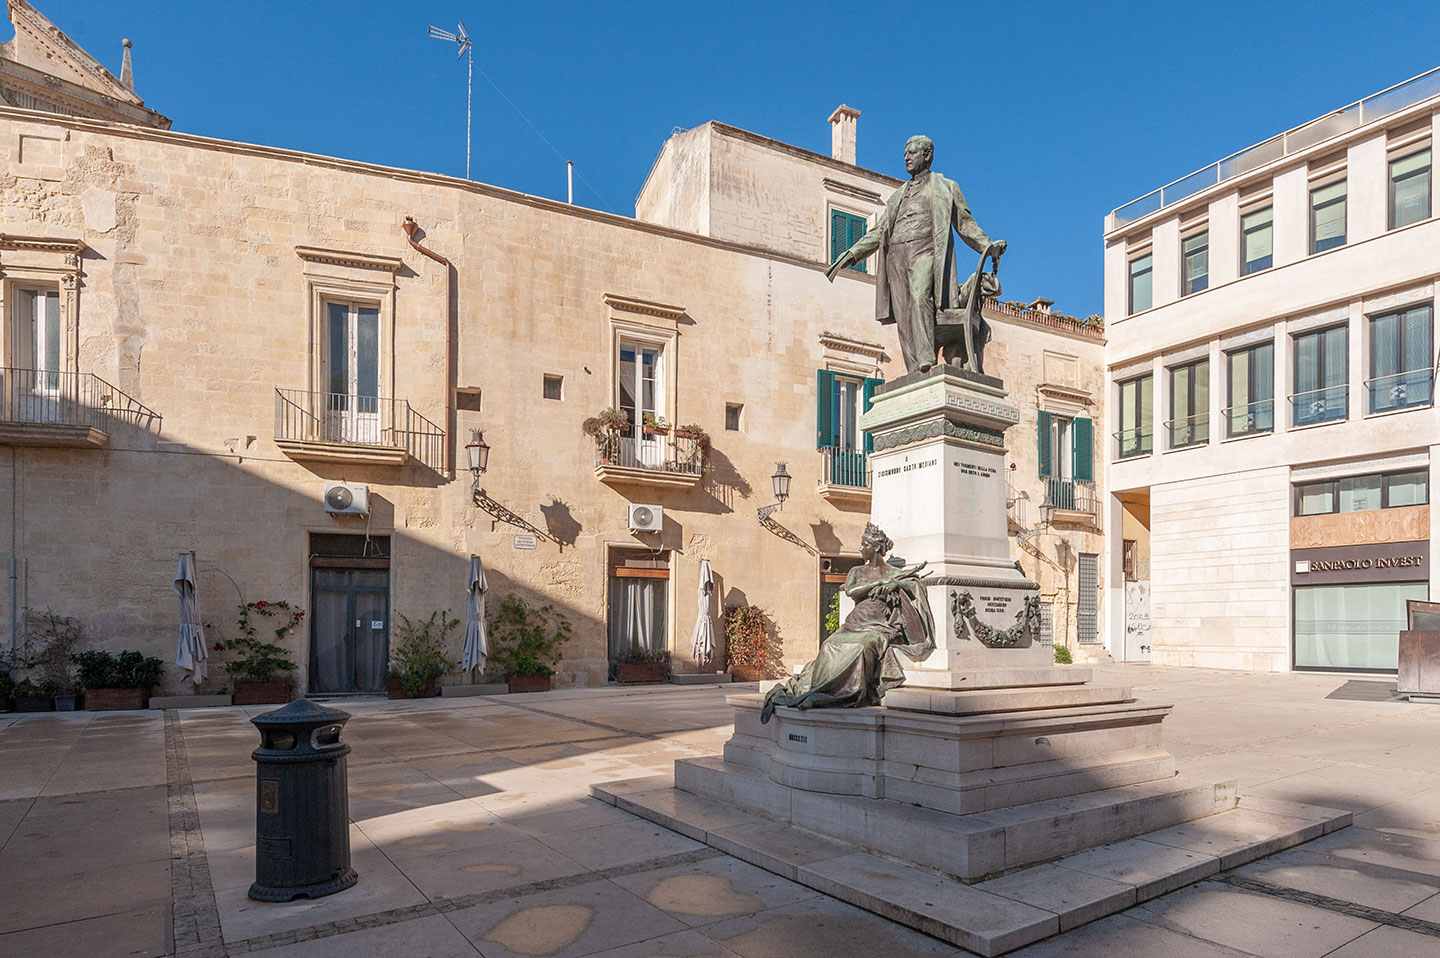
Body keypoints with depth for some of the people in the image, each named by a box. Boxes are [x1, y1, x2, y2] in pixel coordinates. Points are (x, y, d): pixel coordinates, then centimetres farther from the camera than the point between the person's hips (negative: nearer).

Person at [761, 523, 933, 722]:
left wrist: (894, 584, -16)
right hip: (856, 623, 4)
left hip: (880, 627, -3)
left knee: (863, 646, -38)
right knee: (831, 646, -28)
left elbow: (916, 584, -4)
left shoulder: (894, 573, 11)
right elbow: (850, 591, -1)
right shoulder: (857, 571, 19)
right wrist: (880, 582, -5)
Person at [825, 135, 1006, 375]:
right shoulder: (898, 196, 29)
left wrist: (988, 246, -4)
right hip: (896, 256, 5)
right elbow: (879, 231, 26)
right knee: (903, 318, -9)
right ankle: (915, 373, -14)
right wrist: (851, 254, 15)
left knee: (919, 297, -31)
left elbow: (965, 224, 12)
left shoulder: (945, 187, 17)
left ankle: (927, 361, -42)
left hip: (924, 250, -5)